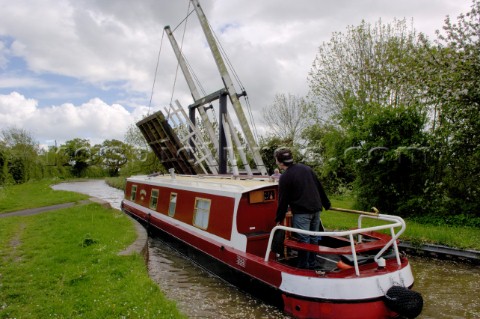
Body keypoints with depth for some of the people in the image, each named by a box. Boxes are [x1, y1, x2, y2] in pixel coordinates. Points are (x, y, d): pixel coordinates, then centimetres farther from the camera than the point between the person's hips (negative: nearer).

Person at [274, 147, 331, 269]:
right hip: (316, 209, 7)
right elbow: (319, 187, 13)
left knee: (303, 240, 0)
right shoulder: (306, 168, 8)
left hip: (301, 212, -7)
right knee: (314, 238, 14)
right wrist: (326, 204, 21)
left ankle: (303, 266, 8)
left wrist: (279, 219, 2)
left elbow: (283, 201, -8)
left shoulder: (285, 177, -11)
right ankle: (312, 264, 26)